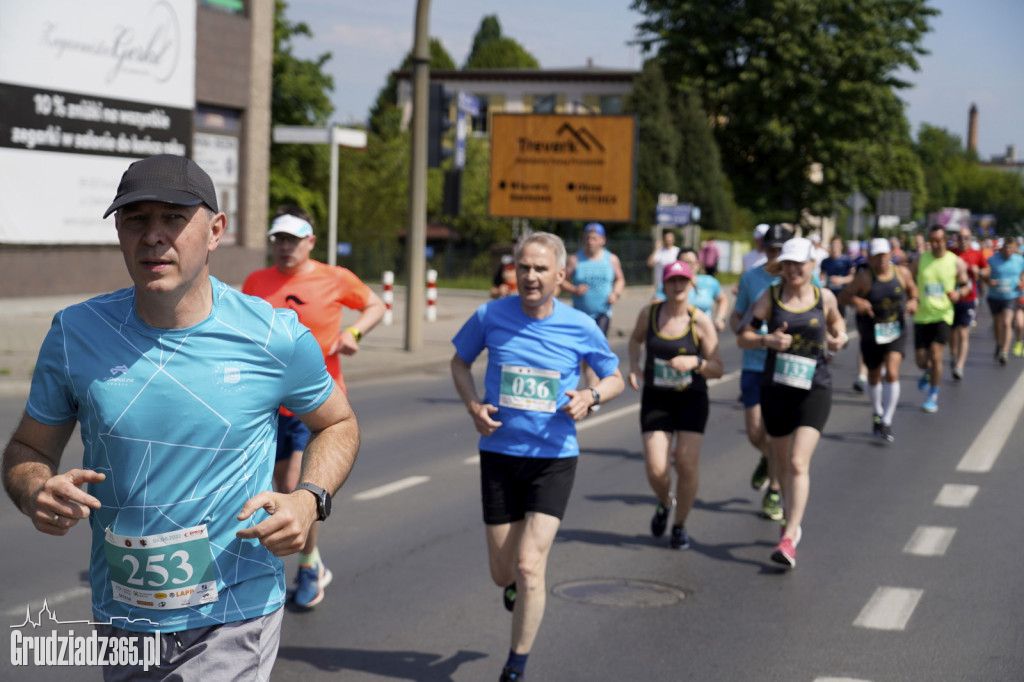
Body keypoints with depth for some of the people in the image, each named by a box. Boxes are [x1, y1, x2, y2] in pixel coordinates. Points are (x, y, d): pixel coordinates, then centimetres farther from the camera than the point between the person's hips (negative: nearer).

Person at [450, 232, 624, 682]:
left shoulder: (581, 328, -6)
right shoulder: (490, 316, -5)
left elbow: (615, 378, 9)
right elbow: (460, 361, 13)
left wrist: (592, 396, -13)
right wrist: (472, 405, -6)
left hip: (553, 459, -2)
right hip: (499, 454, 2)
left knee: (529, 567, -12)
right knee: (503, 574, 8)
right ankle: (516, 585, 49)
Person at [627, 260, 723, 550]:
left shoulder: (701, 322, -9)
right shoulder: (649, 313, -3)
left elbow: (717, 370, -6)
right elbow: (636, 338, 21)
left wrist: (695, 362, -25)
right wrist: (634, 365, 3)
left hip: (691, 398, -1)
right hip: (655, 398, 1)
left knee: (687, 463, -9)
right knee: (656, 470, -9)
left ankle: (680, 526, 14)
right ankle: (664, 503, 27)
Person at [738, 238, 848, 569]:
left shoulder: (825, 298, 2)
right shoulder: (770, 297, 0)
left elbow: (835, 321, 23)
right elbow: (743, 337, -1)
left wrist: (840, 336, 1)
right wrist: (767, 340, -20)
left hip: (814, 390, -2)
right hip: (775, 389, 2)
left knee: (799, 462, -15)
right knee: (783, 463, 15)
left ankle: (789, 538, -17)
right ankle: (791, 521, 38)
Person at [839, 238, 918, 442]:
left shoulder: (901, 272, -3)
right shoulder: (864, 277, -13)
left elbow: (912, 289, 15)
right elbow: (843, 295, -13)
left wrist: (913, 301, -4)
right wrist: (857, 301, -31)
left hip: (896, 331, 1)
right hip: (871, 333, 0)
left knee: (892, 372, -17)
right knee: (874, 377, 14)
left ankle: (886, 422, -11)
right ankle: (877, 413, 41)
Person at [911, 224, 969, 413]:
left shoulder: (956, 262, -2)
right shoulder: (920, 260, 2)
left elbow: (965, 286, 7)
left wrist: (958, 293, -16)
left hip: (942, 315, -2)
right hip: (922, 315, 2)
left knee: (935, 357, -12)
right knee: (921, 361, 3)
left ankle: (933, 396, 4)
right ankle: (928, 372, 41)